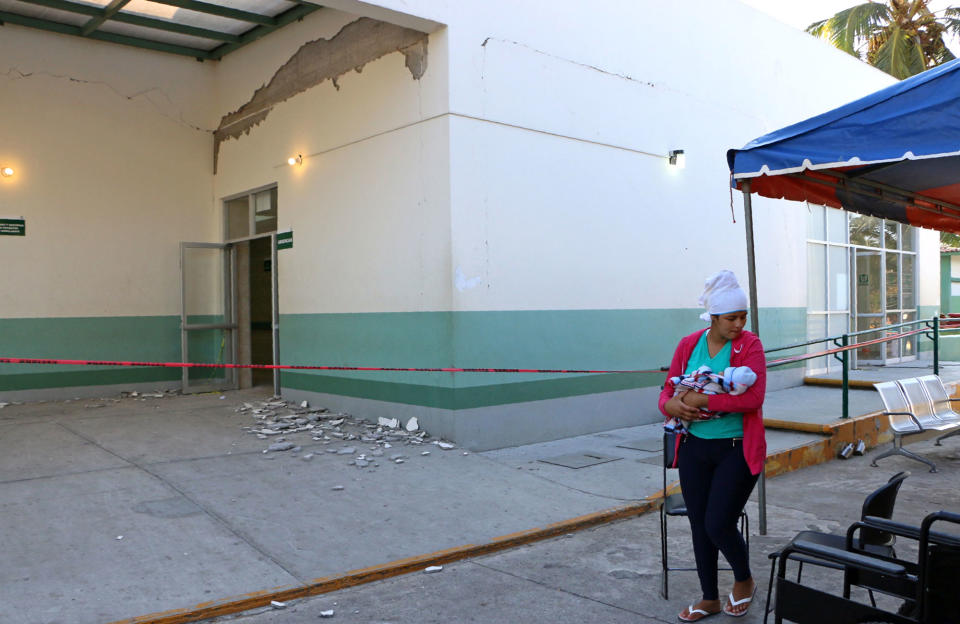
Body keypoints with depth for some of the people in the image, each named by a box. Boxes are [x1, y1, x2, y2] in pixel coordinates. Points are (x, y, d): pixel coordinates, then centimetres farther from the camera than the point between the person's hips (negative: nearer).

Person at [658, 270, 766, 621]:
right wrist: (672, 404, -17)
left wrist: (701, 400, -25)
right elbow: (667, 392, 7)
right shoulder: (688, 346, 3)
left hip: (737, 450, -4)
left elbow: (753, 397, -23)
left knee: (718, 526, -7)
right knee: (699, 527, 11)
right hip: (695, 448, 5)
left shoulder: (750, 345, -9)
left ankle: (744, 581, 26)